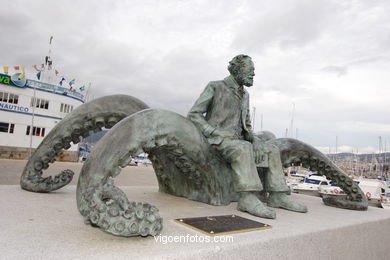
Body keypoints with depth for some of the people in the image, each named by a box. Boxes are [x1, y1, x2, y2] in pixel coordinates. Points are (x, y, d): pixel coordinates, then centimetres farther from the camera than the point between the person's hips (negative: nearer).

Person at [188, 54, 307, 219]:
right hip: (216, 142, -7)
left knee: (272, 152, -6)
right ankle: (248, 198, -39)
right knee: (244, 149, -36)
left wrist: (254, 140, -2)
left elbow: (246, 125, 20)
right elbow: (194, 114, -7)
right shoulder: (215, 87, -2)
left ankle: (277, 196, -9)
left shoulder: (244, 95, 19)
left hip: (236, 142, 7)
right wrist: (216, 134, -18)